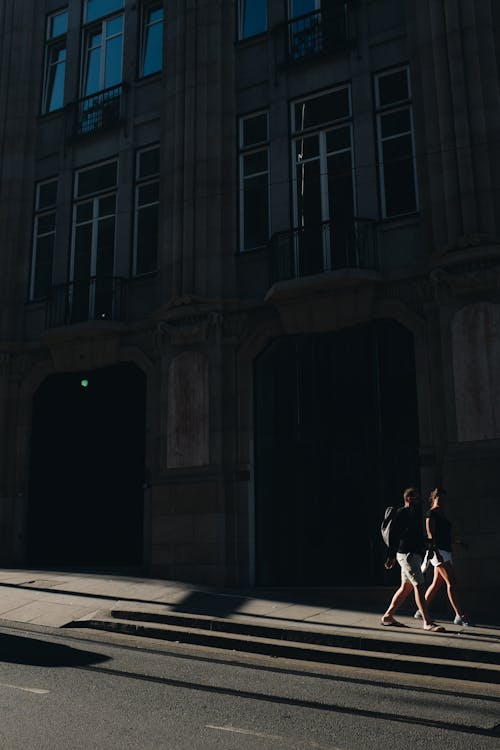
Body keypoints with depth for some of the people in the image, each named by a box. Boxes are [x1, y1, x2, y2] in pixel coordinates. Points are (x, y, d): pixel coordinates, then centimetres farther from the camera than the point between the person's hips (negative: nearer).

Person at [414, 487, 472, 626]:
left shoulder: (441, 513, 19)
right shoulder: (431, 513, -7)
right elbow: (430, 534, -15)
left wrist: (457, 540, 29)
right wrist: (435, 550, -23)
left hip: (445, 551, 9)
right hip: (438, 551, -9)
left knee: (436, 584, 11)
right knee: (451, 583, -13)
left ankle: (421, 610, 19)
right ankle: (459, 616, -14)